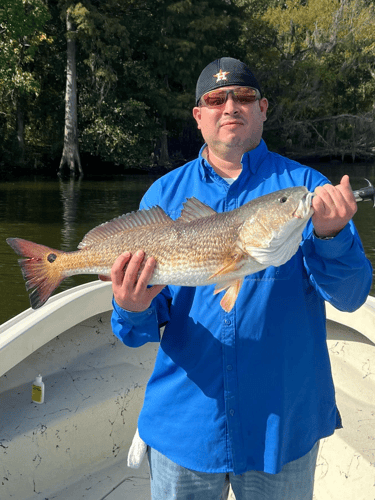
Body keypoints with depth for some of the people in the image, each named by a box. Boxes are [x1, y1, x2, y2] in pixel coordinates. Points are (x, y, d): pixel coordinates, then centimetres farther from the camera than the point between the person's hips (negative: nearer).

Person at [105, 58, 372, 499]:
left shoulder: (304, 187, -3)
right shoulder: (164, 194, 1)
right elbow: (146, 325, 0)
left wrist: (329, 235, -29)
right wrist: (133, 311, -23)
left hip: (282, 426, 0)